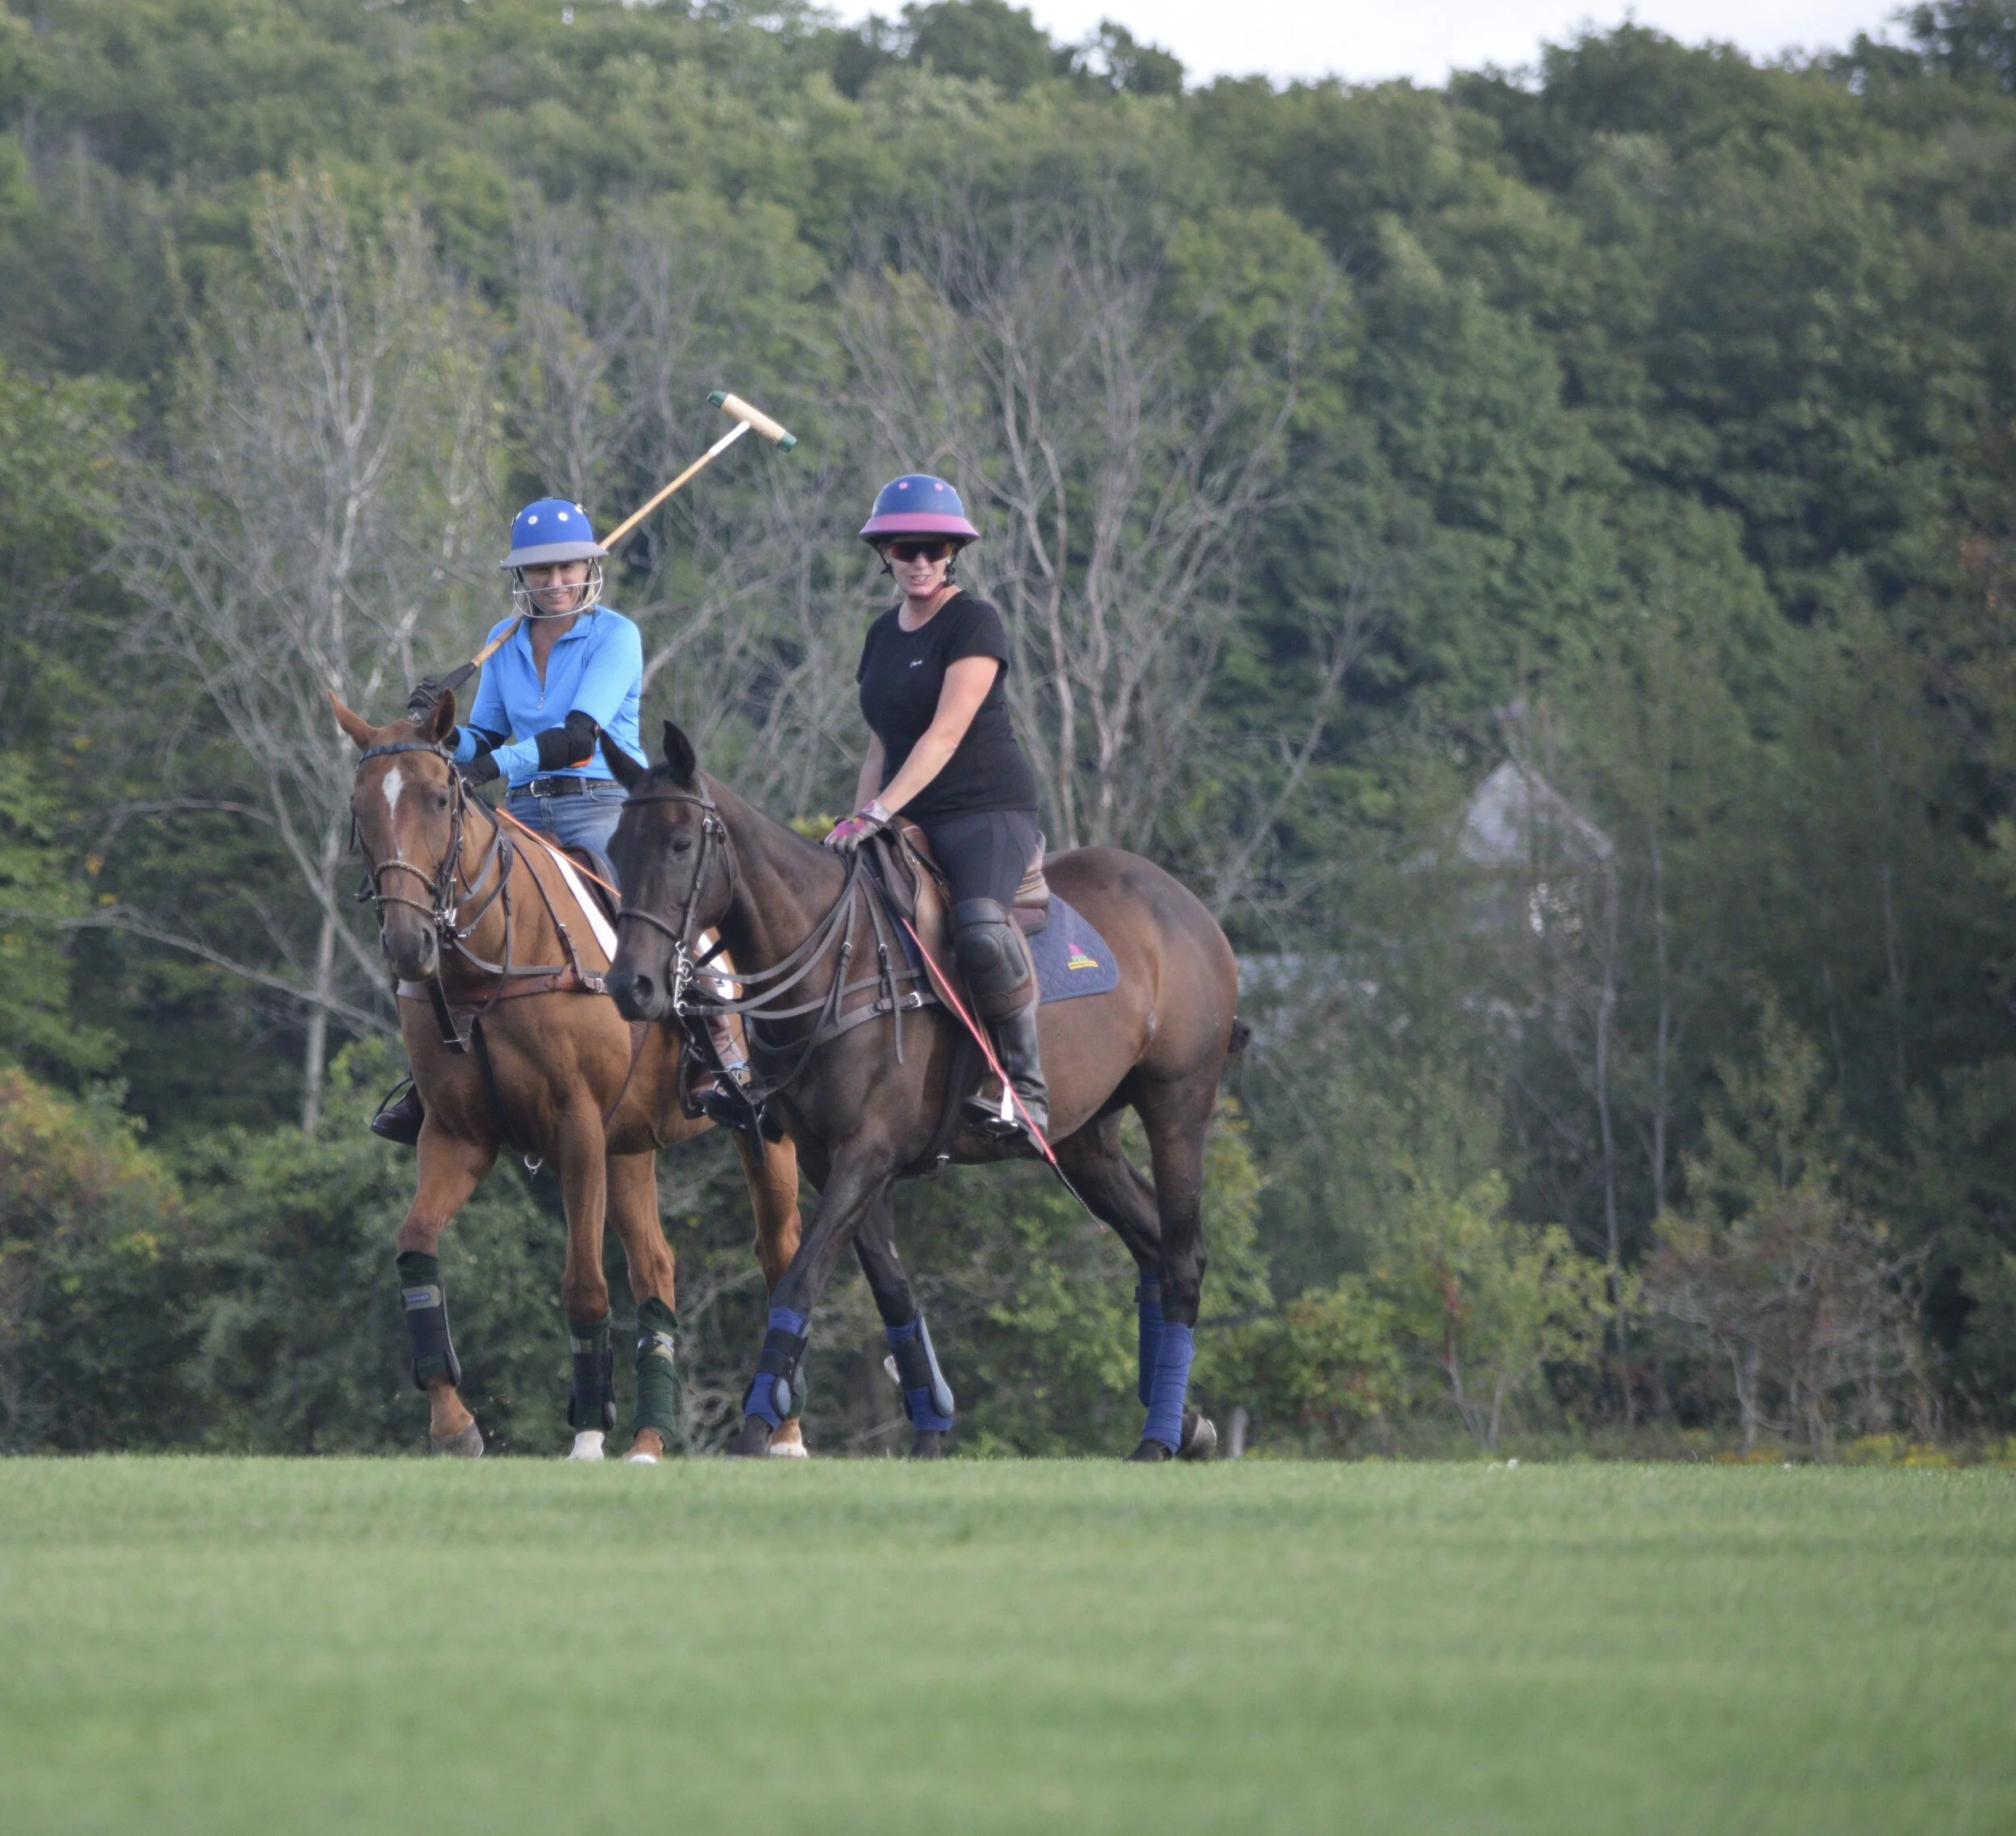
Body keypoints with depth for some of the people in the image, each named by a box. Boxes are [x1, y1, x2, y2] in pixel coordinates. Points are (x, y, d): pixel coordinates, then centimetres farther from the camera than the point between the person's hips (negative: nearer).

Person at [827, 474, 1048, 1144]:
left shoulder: (974, 623, -7)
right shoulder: (884, 635, 17)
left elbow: (945, 734, -17)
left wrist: (878, 813, -25)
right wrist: (858, 824, 7)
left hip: (988, 812, -8)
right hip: (908, 824, 8)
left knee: (980, 925, -36)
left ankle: (1028, 1088, -27)